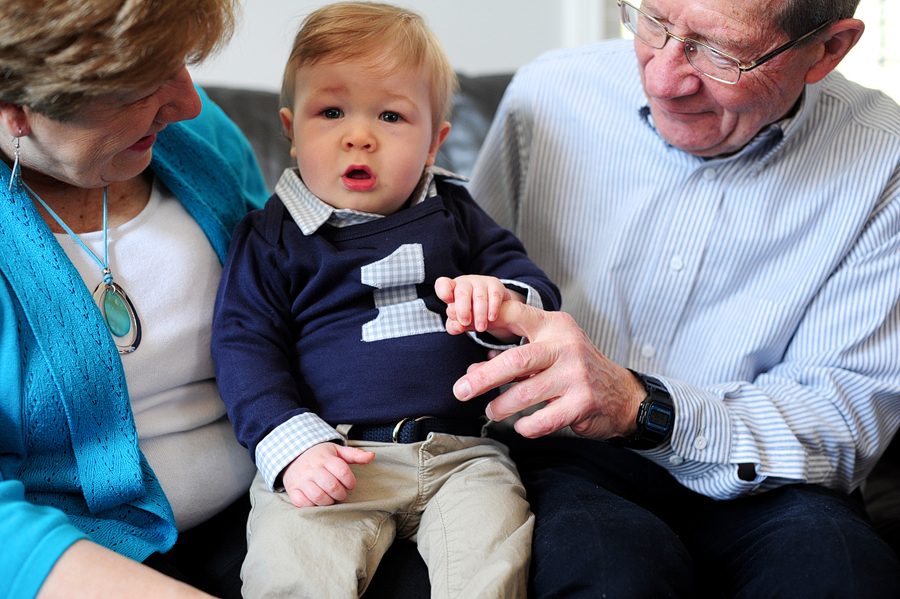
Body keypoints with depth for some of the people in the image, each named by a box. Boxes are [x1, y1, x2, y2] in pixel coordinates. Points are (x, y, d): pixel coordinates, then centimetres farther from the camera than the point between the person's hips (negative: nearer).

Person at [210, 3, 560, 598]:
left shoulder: (454, 216, 16)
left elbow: (538, 291, 13)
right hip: (329, 458, -2)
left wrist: (502, 301, -14)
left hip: (459, 452, 2)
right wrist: (294, 445, -12)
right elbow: (245, 348, 3)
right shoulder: (272, 237, 8)